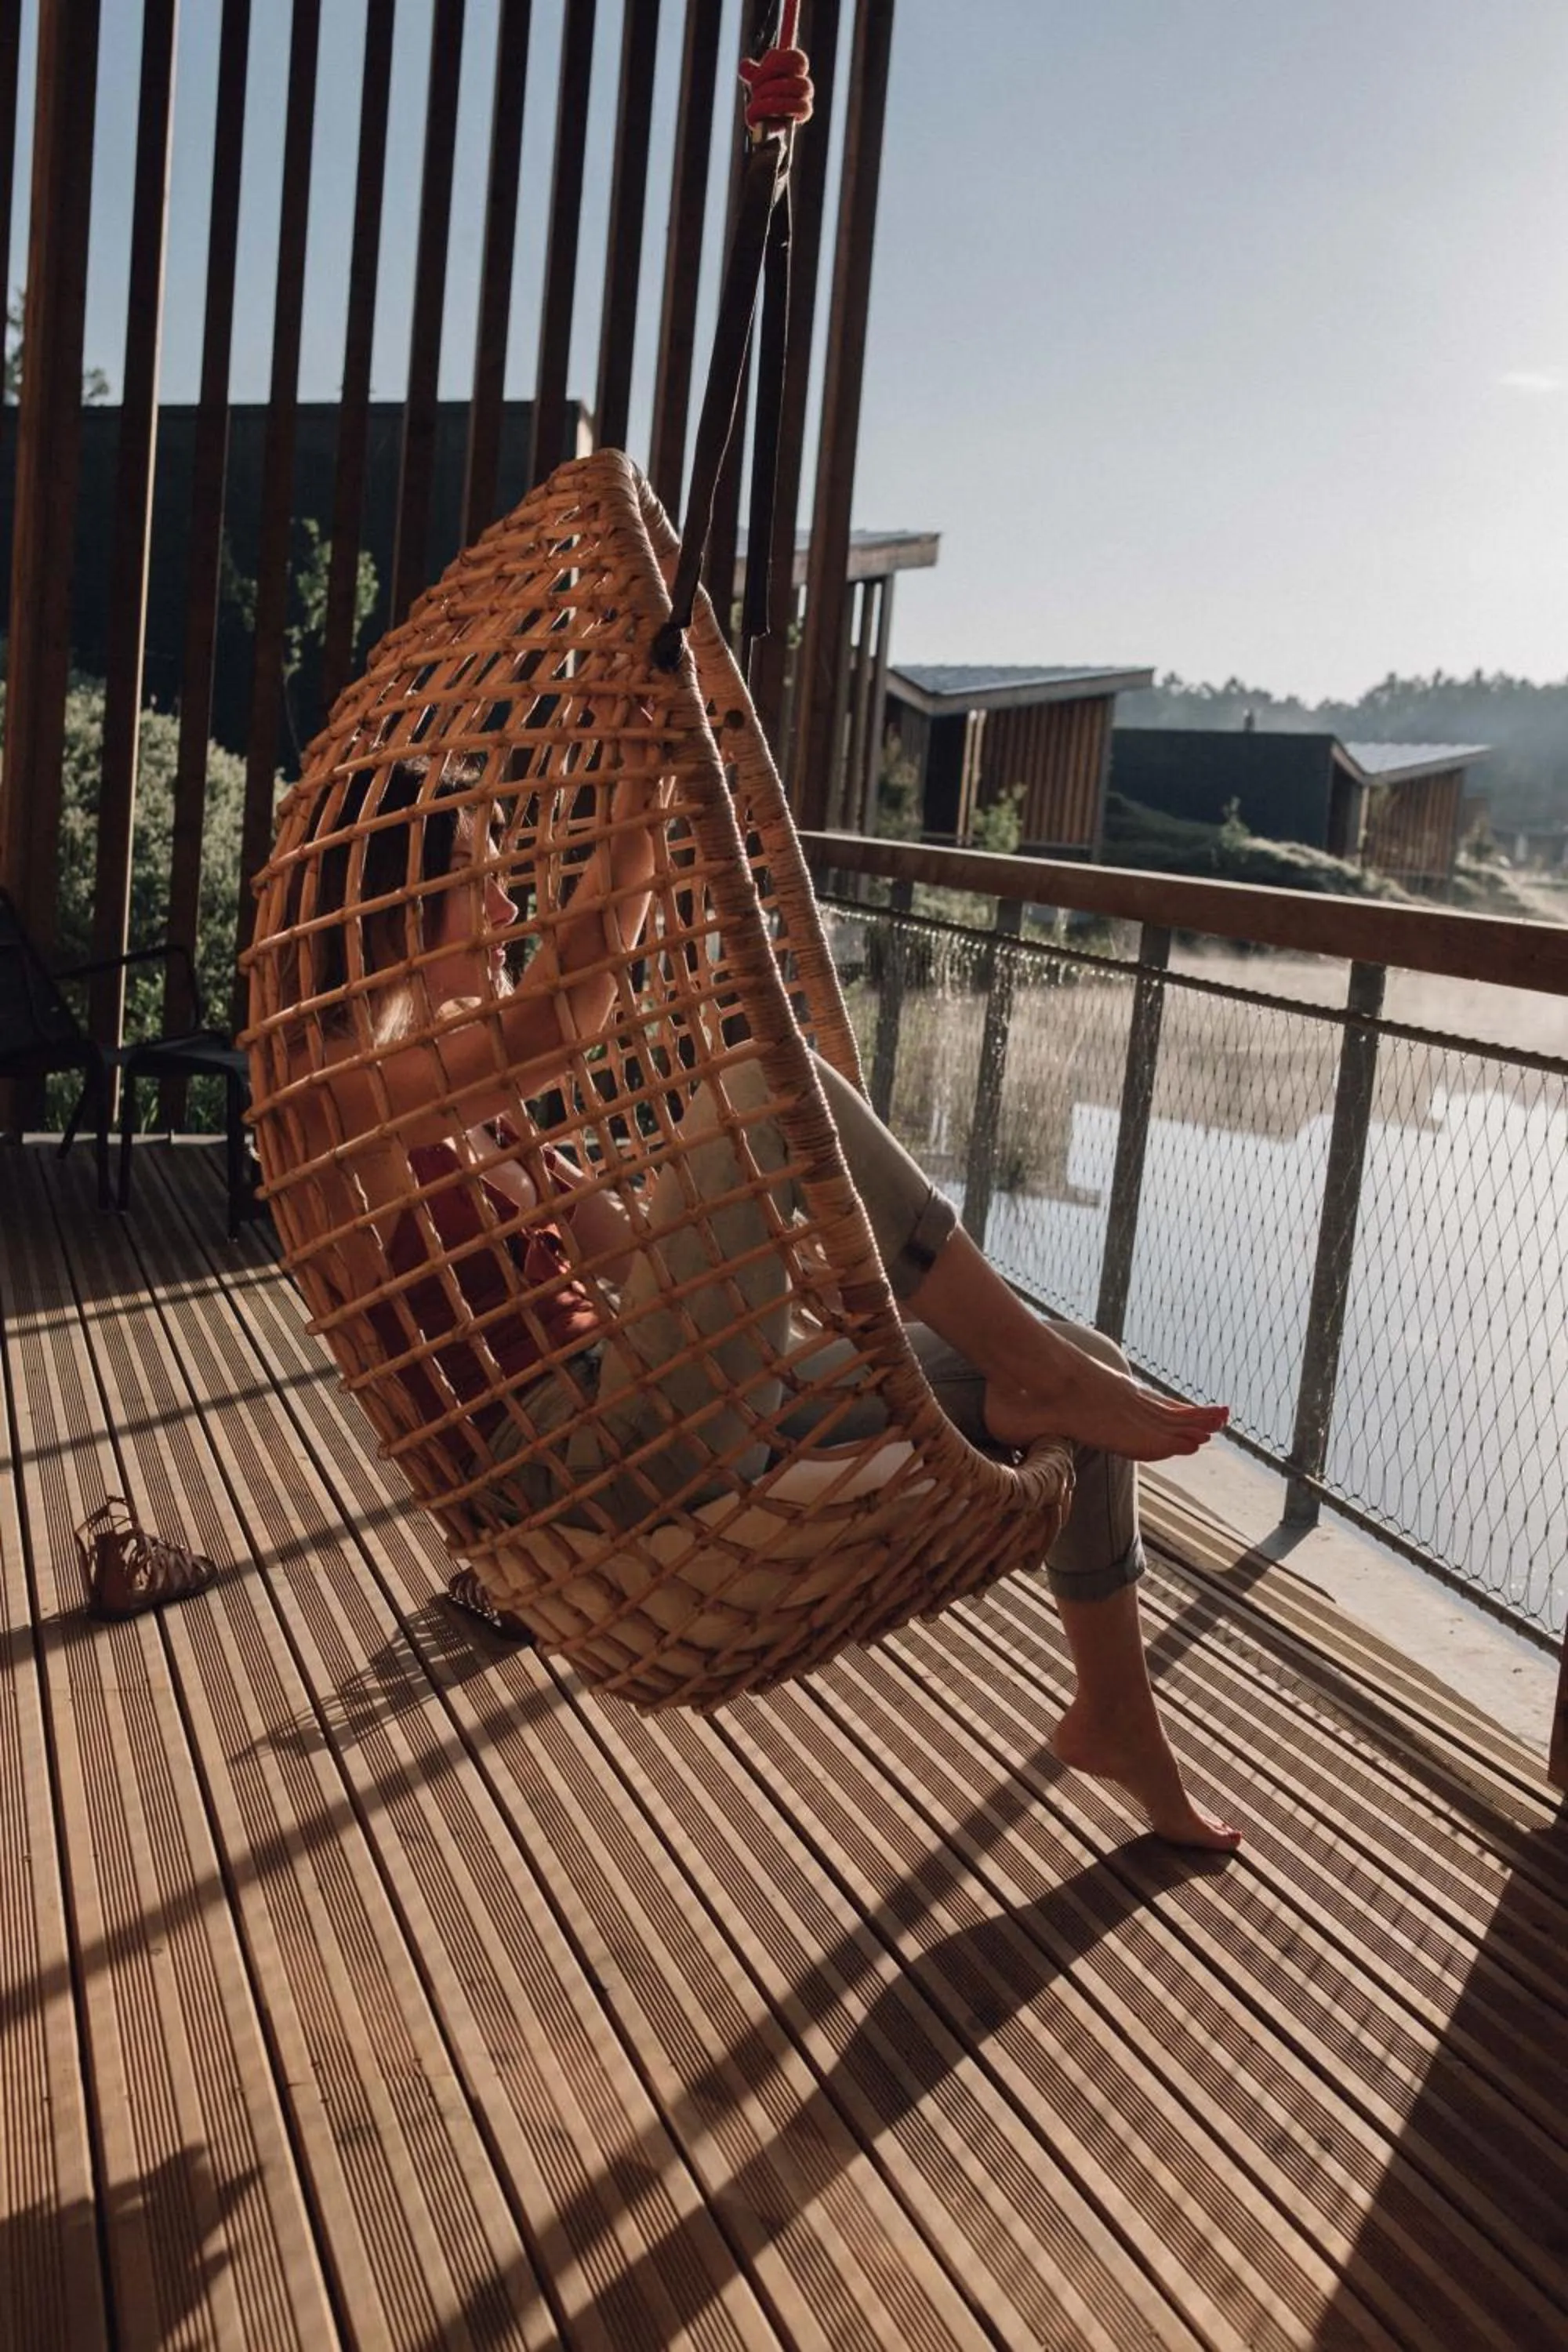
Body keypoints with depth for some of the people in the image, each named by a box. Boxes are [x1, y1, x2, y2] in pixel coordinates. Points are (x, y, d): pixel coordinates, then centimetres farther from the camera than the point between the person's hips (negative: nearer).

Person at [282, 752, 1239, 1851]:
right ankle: (1039, 1370, -12)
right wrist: (638, 807, -26)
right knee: (770, 1083, -23)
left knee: (1079, 1365, 6)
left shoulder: (463, 1105, 19)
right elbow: (561, 1017, -26)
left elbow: (627, 1249, 21)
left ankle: (1117, 1718, 22)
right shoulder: (342, 1090, -10)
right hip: (594, 1462, -9)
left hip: (668, 1424, 9)